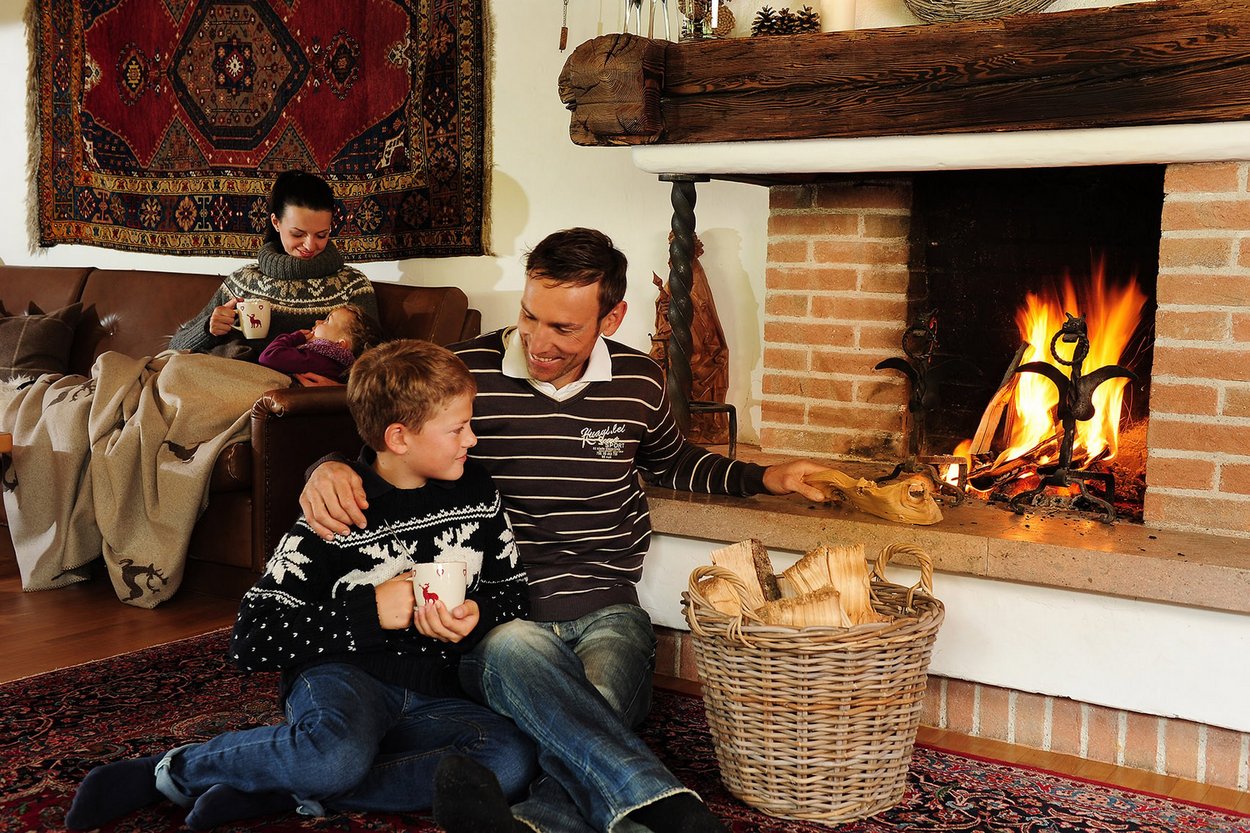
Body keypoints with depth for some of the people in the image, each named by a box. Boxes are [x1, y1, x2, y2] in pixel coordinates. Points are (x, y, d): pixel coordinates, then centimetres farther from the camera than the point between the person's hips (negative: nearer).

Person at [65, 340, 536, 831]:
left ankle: (276, 792, -22)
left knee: (513, 762, -28)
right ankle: (174, 769, -10)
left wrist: (477, 615, -9)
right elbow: (249, 642, -12)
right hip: (341, 673, -4)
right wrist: (368, 611, -18)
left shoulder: (476, 492, 4)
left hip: (430, 696, 5)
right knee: (339, 755, -40)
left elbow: (512, 592, 14)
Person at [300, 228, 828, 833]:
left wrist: (766, 479, 18)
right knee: (516, 649, -41)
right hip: (498, 616, -2)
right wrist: (329, 469, -15)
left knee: (597, 708, -36)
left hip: (604, 611, 2)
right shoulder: (463, 373, -1)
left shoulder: (639, 381, 8)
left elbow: (671, 462, 30)